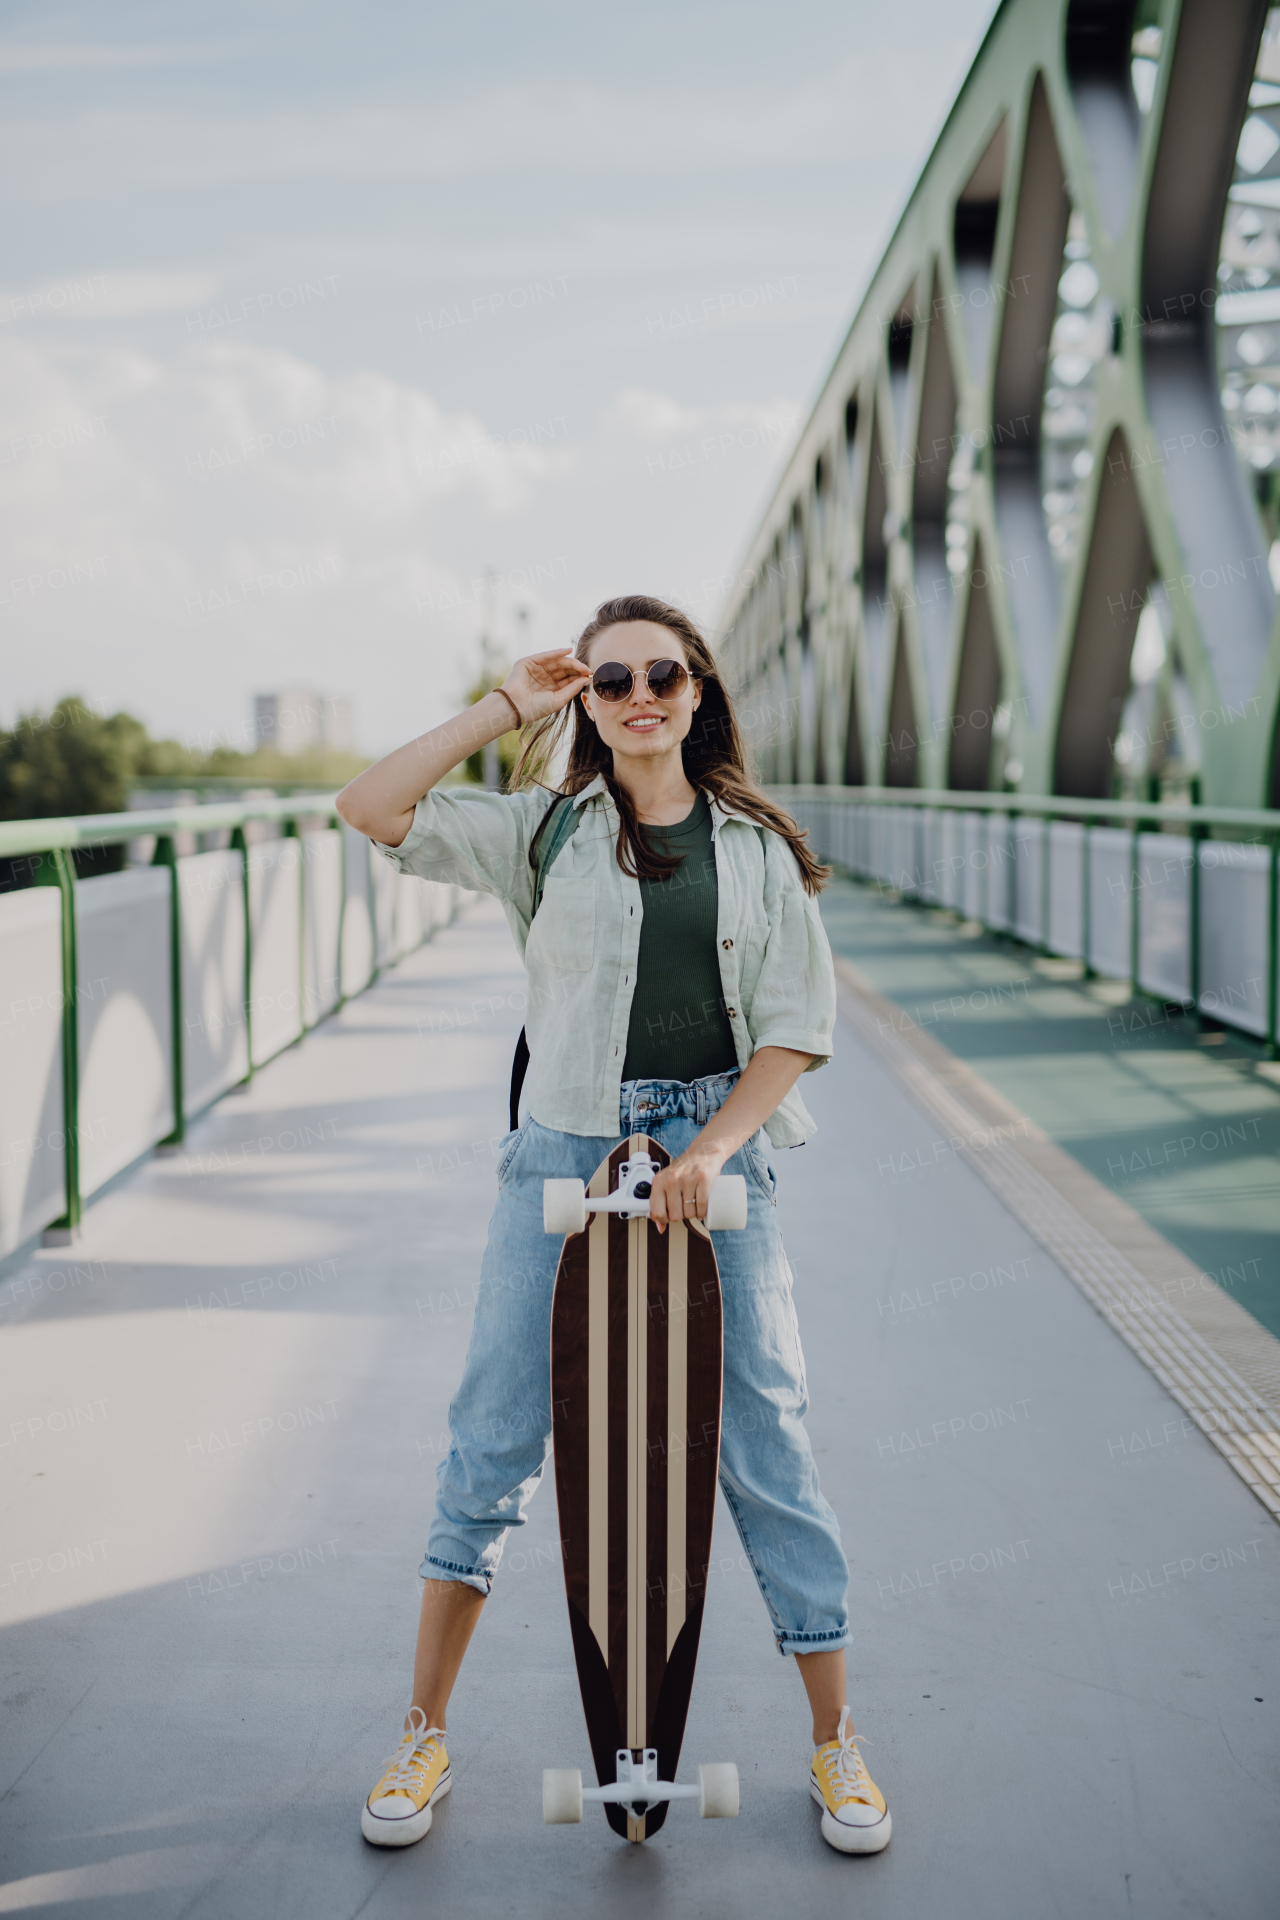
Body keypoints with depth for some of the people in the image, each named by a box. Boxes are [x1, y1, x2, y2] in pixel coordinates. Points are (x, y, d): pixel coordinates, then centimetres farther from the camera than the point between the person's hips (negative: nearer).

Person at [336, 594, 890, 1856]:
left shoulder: (759, 850, 6)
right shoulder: (544, 831, 5)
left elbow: (797, 1030, 2)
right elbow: (371, 808, -6)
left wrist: (708, 1149, -11)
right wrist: (503, 710, -3)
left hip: (716, 1152, 0)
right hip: (564, 1154, 0)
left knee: (766, 1442, 3)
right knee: (493, 1438, 4)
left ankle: (835, 1743, 20)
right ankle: (425, 1734, 21)